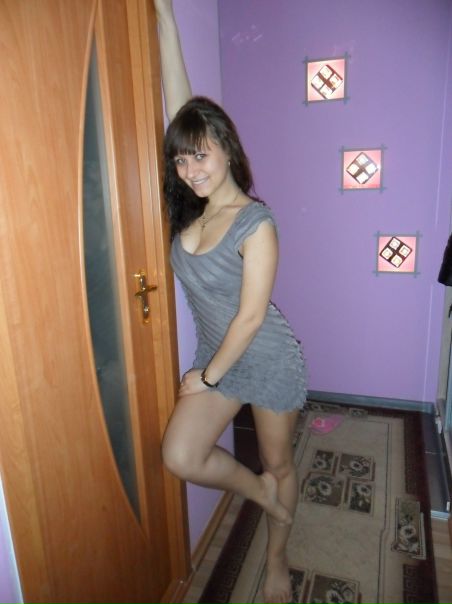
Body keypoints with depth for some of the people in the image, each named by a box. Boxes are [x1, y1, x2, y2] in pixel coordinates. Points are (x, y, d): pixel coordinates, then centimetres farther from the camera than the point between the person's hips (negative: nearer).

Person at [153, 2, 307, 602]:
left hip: (270, 360, -5)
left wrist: (208, 376, -11)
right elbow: (180, 106, 0)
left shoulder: (256, 221, -18)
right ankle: (262, 491, 23)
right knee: (180, 456, -6)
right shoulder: (191, 210, -1)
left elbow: (251, 315, -18)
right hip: (216, 355, 6)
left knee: (280, 465, 14)